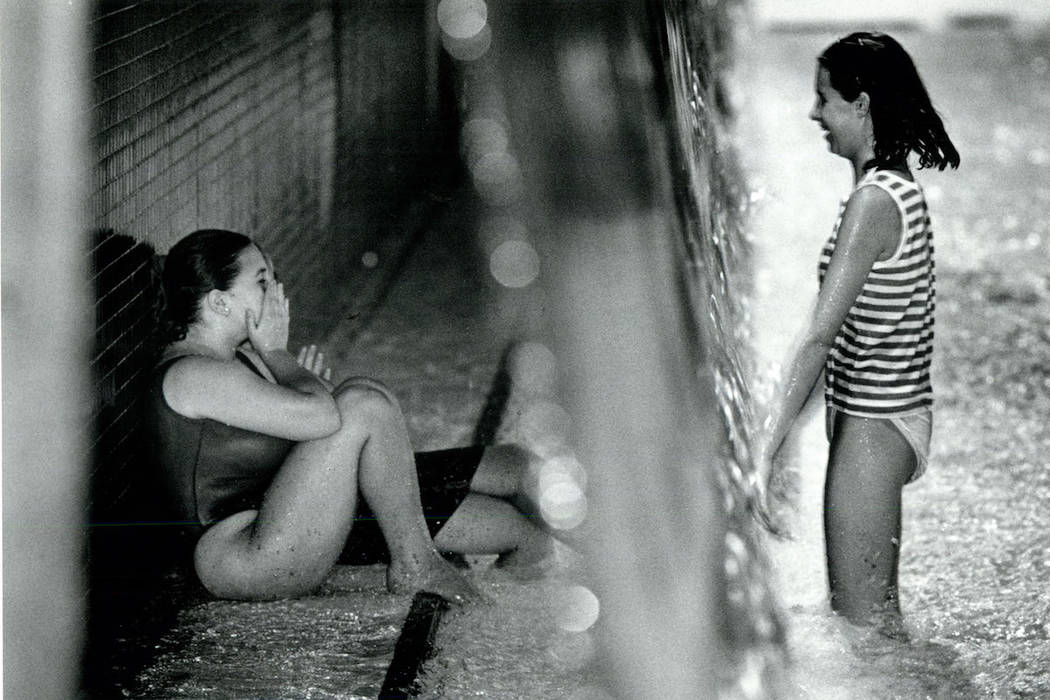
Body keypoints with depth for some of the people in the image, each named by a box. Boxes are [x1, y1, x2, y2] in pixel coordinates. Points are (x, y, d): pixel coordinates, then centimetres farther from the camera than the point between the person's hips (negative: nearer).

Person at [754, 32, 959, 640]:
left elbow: (821, 335, -23)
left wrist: (768, 444, -23)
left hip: (871, 427, -10)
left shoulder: (874, 201, -20)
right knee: (878, 609, 17)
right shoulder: (901, 190, 9)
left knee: (860, 616, -2)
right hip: (893, 414, 10)